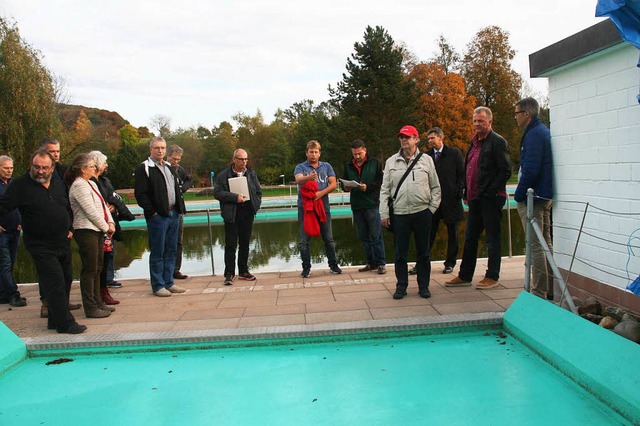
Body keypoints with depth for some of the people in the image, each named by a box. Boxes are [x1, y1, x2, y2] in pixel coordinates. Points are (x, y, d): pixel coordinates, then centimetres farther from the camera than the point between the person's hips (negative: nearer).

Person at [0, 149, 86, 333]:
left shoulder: (59, 185, 9)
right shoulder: (20, 185, -8)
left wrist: (69, 228, 12)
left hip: (63, 242, 7)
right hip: (40, 245, -7)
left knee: (66, 280, 13)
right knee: (54, 283, -9)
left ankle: (55, 320, 26)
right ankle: (65, 323, -1)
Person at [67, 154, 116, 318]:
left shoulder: (91, 184, 17)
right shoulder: (79, 186, -13)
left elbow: (103, 205, 16)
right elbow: (91, 212, -18)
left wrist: (111, 223, 1)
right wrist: (106, 227, -9)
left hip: (97, 231, 10)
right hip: (86, 232, -10)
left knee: (97, 269, 14)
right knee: (89, 270, -4)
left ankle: (97, 302, 23)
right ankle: (91, 308, 2)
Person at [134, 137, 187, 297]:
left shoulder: (169, 167, 18)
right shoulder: (143, 168, -7)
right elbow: (140, 194, -12)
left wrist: (180, 208, 12)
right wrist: (152, 212, -15)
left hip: (173, 214, 8)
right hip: (158, 216, -8)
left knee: (171, 251, 12)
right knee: (157, 252, -1)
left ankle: (168, 282, 21)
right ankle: (158, 286, 7)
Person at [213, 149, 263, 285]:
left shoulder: (251, 174, 11)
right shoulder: (224, 175, -2)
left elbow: (258, 192, 17)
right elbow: (217, 192, -9)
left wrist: (256, 205, 3)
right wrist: (235, 197, -17)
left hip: (248, 212, 4)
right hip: (231, 214, -4)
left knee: (245, 243, 10)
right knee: (231, 244, -2)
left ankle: (243, 271, 20)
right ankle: (229, 274, 3)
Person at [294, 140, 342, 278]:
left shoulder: (326, 167, 10)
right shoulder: (300, 167, 2)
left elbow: (333, 184, 1)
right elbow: (298, 180, -19)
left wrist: (321, 193, -16)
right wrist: (308, 177, -42)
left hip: (323, 206, 2)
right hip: (305, 208, -1)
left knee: (328, 238, 7)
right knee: (304, 240, 1)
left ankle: (333, 265, 17)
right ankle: (306, 268, 10)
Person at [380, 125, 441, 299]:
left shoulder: (426, 160, 5)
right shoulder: (391, 162, 7)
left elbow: (435, 187, 9)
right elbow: (385, 189, 6)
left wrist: (432, 208, 0)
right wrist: (384, 213, 1)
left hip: (422, 213, 0)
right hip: (400, 214, 1)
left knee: (423, 252, 7)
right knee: (400, 253, 5)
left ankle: (423, 286, 18)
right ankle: (401, 286, 17)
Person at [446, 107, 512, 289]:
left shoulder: (497, 142, -8)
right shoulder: (474, 142, 17)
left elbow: (505, 171, -13)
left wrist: (490, 192, -17)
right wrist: (466, 194, 14)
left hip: (490, 199, -8)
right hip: (475, 199, 8)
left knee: (492, 238, 2)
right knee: (470, 238, 12)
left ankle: (492, 277, 11)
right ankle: (465, 276, 20)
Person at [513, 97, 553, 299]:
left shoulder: (534, 134, -15)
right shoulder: (544, 131, 17)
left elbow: (530, 169, -22)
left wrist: (519, 194, -13)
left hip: (532, 197, -10)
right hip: (545, 196, 10)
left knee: (535, 245, -7)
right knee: (545, 242, 15)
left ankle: (539, 292, -4)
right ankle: (548, 288, 24)